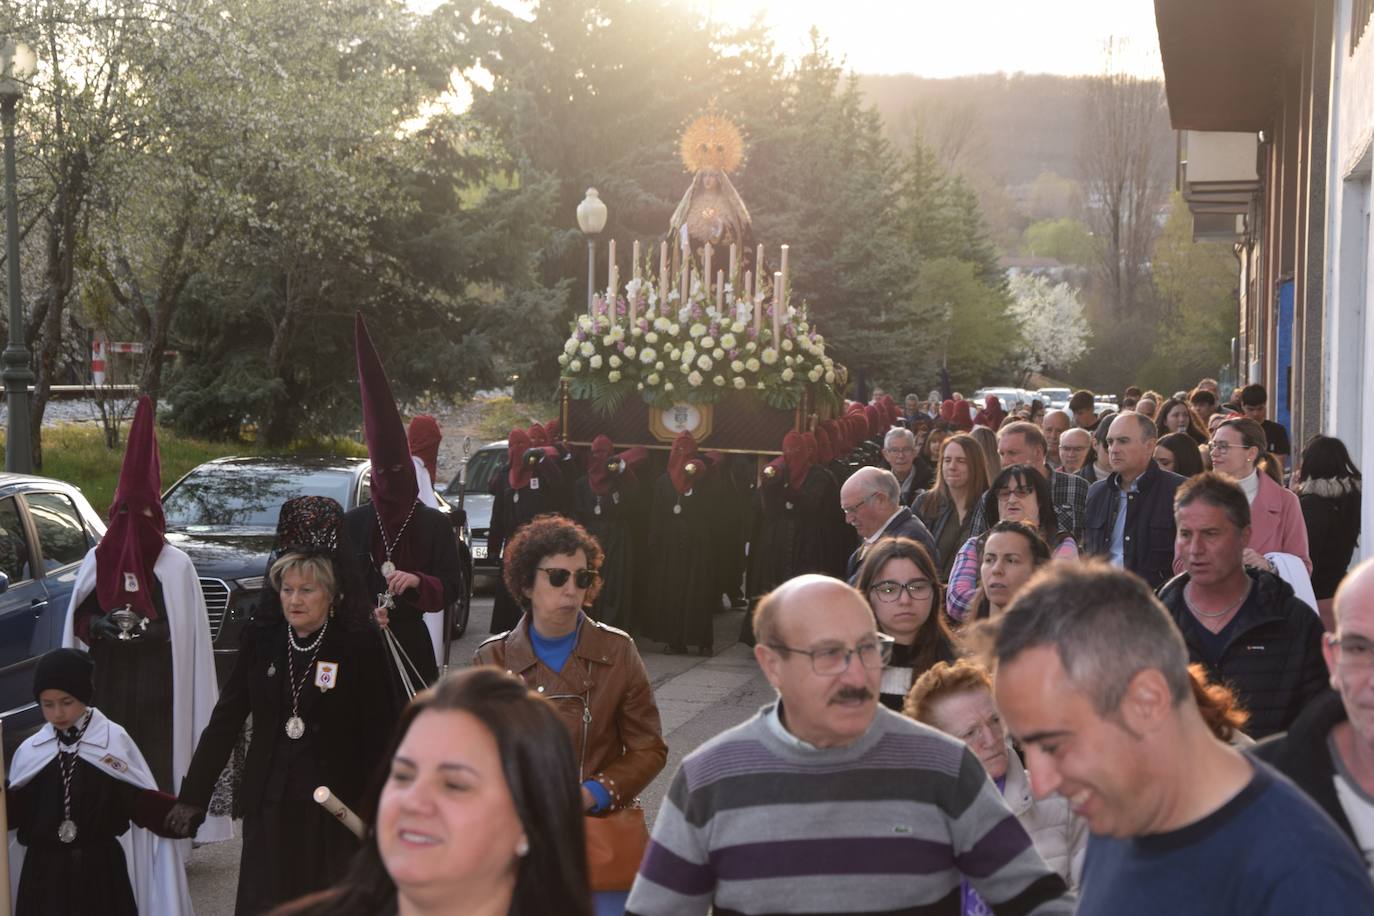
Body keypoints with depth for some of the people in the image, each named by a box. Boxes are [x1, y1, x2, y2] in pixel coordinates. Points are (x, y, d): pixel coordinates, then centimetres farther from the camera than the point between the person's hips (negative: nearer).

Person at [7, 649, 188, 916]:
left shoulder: (115, 740, -3)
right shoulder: (30, 751, 5)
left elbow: (139, 801, -2)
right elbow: (14, 811, 5)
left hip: (101, 867, -2)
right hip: (44, 869, 2)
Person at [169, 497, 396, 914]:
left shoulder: (359, 646, -6)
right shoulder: (261, 638, 3)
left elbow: (379, 735, -6)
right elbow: (225, 719, 7)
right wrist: (192, 796, 6)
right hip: (269, 805, 3)